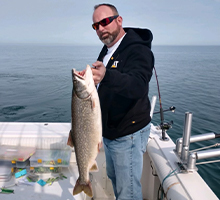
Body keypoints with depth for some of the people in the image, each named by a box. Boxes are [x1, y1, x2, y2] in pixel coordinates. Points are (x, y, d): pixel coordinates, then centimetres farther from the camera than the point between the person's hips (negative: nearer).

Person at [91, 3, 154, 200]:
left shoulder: (138, 50, -17)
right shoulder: (107, 50, 11)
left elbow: (138, 86, -38)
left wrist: (106, 76, -53)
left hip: (129, 134, -9)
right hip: (108, 131, 9)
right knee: (114, 178, 24)